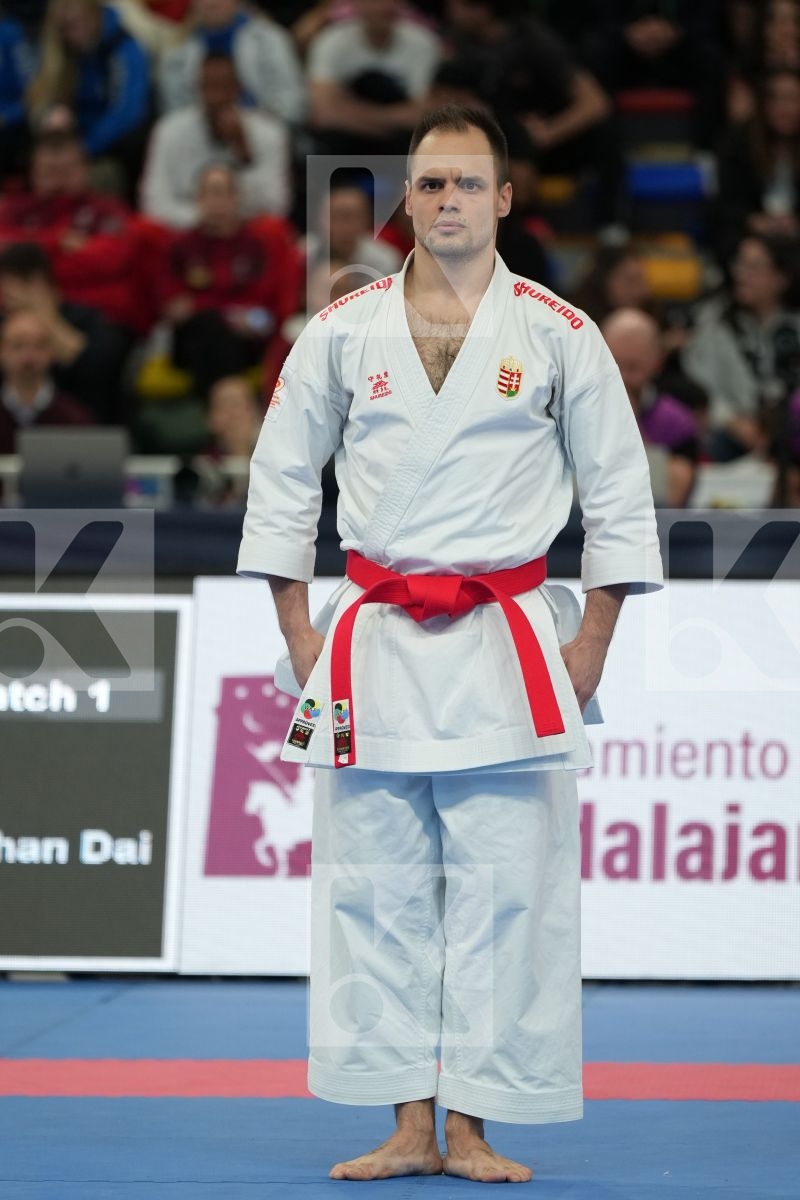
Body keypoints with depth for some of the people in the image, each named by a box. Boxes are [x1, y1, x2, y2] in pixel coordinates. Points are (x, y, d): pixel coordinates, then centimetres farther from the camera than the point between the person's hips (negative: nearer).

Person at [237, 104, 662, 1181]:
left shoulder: (557, 334, 2)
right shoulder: (343, 331, 6)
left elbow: (620, 488, 6)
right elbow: (282, 477, 12)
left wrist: (592, 639, 1)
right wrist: (299, 632, 6)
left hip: (506, 647, -2)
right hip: (374, 641, 2)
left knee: (503, 893, -3)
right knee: (376, 891, 2)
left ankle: (472, 1129, 4)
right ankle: (408, 1126, 10)